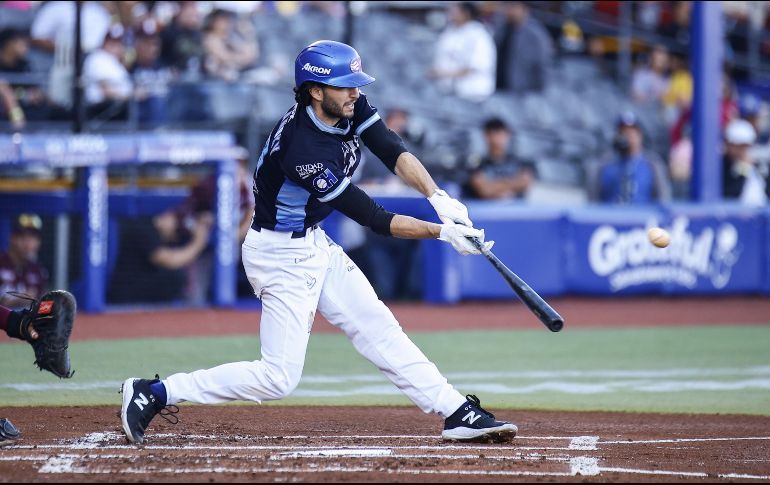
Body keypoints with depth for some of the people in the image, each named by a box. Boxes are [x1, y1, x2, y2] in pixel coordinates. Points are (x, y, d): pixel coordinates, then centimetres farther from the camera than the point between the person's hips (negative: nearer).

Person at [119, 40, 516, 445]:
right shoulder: (301, 147, -31)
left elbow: (394, 153, -12)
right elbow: (373, 219, -27)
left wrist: (438, 198, -28)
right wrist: (442, 233, -25)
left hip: (314, 244, 9)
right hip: (281, 255, -9)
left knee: (377, 327, 9)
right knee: (279, 377, -8)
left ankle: (458, 413, 13)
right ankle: (154, 393, -3)